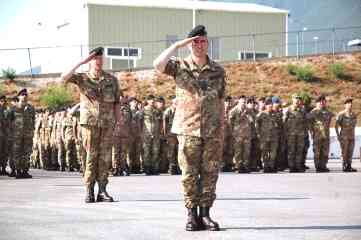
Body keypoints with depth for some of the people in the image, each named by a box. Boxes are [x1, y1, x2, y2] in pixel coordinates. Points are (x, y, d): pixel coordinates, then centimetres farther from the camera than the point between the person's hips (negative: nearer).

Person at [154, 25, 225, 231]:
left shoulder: (218, 71, 8)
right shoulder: (180, 66, 2)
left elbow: (221, 103, 11)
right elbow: (158, 65, -19)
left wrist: (222, 131, 8)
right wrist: (177, 45, -16)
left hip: (212, 131, 2)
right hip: (188, 129, -2)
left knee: (210, 173, 2)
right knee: (189, 175, -1)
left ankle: (205, 214, 9)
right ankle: (192, 215, 6)